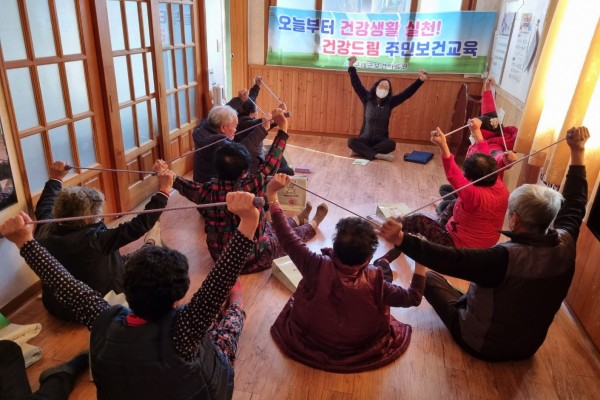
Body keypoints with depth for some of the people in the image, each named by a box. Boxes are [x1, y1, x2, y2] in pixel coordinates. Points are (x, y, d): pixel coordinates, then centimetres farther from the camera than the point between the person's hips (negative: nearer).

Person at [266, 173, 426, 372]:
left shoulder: (318, 267, -34)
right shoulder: (374, 280, -33)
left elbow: (286, 237, -24)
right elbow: (413, 298, -17)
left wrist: (272, 195, -18)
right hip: (362, 348, 0)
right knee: (383, 267, 14)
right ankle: (387, 259, 49)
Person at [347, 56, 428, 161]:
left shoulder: (390, 102, 1)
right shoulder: (367, 99, 1)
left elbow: (407, 93, -2)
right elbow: (356, 84, 0)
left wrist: (420, 80, -10)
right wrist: (351, 66, -5)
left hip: (381, 140, 1)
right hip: (365, 139, 0)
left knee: (391, 144, -33)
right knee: (351, 141, -30)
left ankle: (362, 151, -32)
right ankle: (378, 155, -38)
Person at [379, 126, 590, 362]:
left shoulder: (506, 257, -37)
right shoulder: (565, 245, -17)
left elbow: (450, 260, -45)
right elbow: (575, 203, 0)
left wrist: (401, 240, -49)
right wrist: (577, 152, 7)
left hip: (482, 346, -6)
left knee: (430, 277, 6)